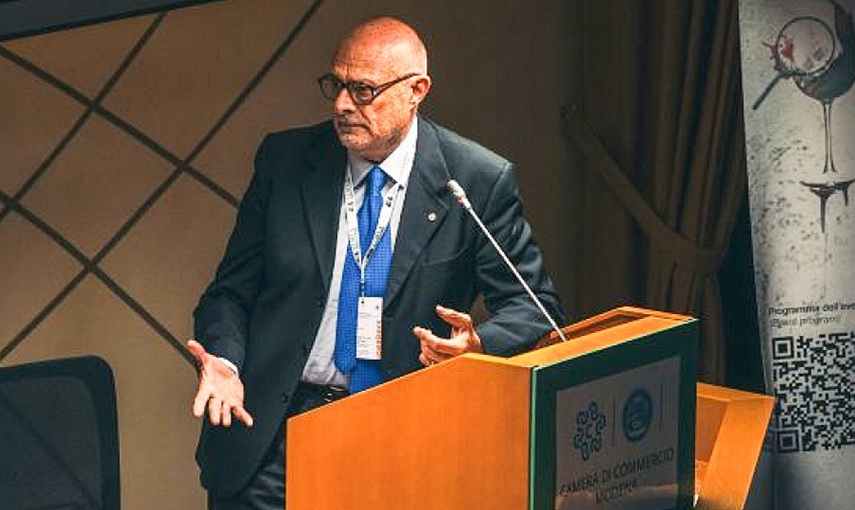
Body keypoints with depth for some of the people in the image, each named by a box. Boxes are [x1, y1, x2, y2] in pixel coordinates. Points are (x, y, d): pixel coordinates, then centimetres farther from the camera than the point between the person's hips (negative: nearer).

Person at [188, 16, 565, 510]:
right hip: (273, 434, 1)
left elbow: (535, 307, 3)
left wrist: (479, 344, -18)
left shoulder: (480, 182, -2)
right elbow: (232, 290, 10)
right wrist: (225, 363, -10)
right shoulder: (285, 160, 5)